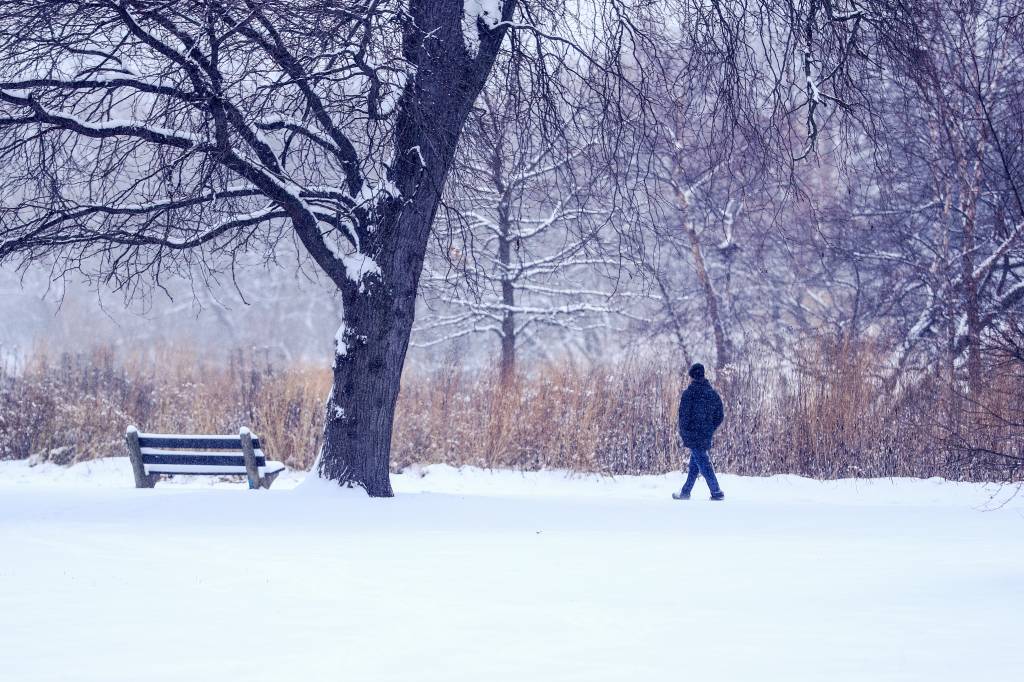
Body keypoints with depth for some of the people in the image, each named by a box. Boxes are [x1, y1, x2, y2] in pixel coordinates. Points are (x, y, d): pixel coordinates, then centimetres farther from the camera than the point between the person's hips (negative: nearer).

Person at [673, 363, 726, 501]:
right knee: (694, 466, 15)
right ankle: (685, 492, 22)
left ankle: (717, 492, -9)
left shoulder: (689, 393, -11)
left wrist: (683, 432, 0)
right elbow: (720, 416, 8)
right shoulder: (713, 394, 6)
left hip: (693, 435, -6)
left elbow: (683, 415, -13)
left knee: (704, 464, -4)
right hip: (706, 436, 6)